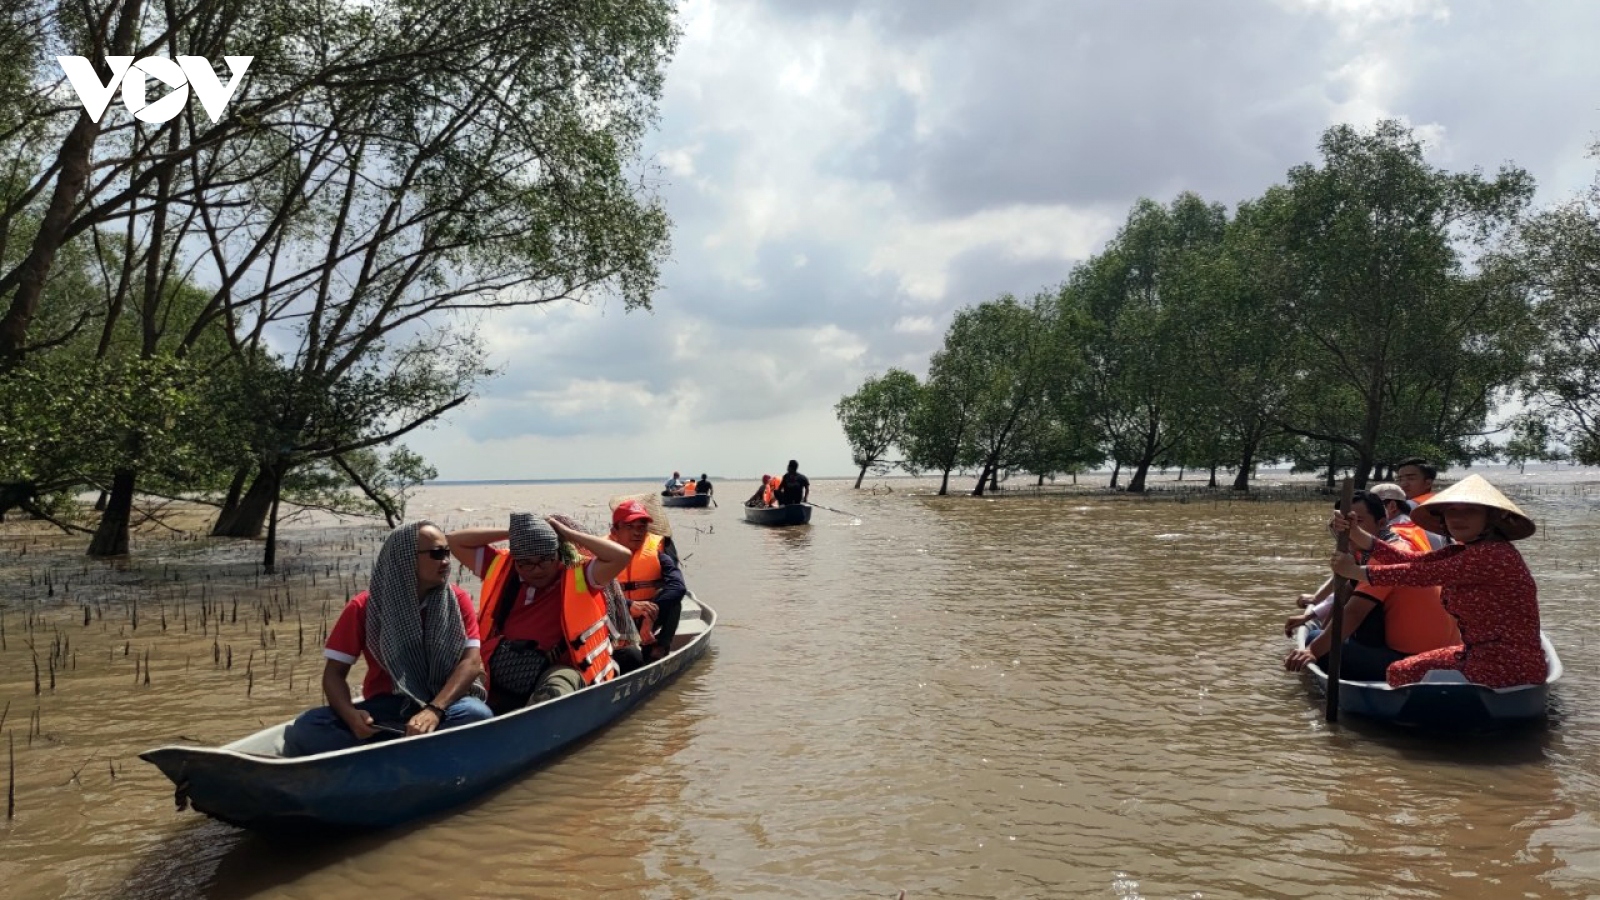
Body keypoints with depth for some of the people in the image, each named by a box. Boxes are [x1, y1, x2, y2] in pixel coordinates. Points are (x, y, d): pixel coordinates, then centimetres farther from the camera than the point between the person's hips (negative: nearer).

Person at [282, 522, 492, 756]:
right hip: (384, 710, 1)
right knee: (306, 729, -24)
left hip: (442, 705, -1)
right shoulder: (364, 607, 2)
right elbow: (334, 672, 1)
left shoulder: (457, 601, 2)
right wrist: (350, 715, -21)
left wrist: (434, 710, -26)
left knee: (476, 714, -35)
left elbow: (471, 661, -8)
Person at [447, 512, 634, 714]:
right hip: (501, 685, 5)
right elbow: (454, 541, 16)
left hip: (559, 673, -5)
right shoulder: (500, 568, 13)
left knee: (553, 694, -38)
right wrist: (509, 532, 7)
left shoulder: (578, 576, 1)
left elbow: (621, 555, -14)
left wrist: (569, 534, -4)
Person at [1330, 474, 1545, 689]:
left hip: (1510, 666, -8)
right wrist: (1357, 534, -15)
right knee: (1399, 671, 10)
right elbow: (1411, 559, -5)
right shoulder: (1463, 552, 7)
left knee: (1404, 676, -2)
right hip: (1478, 653, 8)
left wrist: (1357, 571, -18)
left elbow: (1425, 573, -24)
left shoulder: (1494, 555, -22)